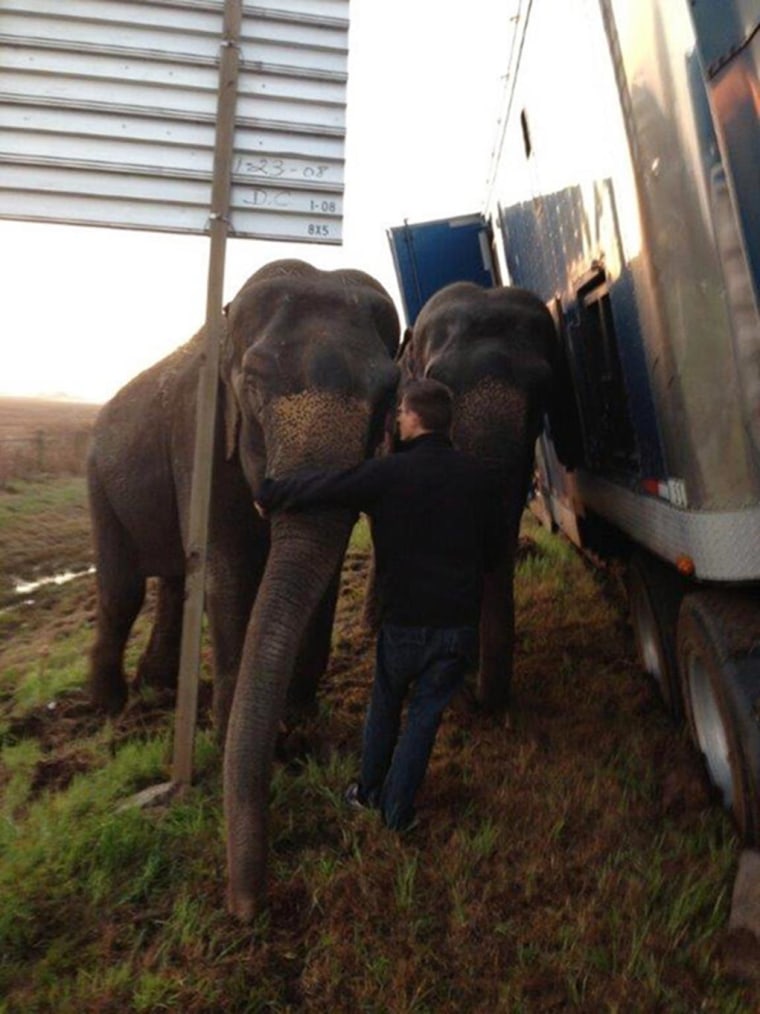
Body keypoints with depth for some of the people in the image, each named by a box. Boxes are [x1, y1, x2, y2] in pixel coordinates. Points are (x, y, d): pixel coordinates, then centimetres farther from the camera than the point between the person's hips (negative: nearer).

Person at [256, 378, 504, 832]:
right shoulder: (480, 477, -1)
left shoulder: (388, 472, -14)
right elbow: (493, 550, 6)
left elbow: (319, 488, -15)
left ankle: (369, 790, 37)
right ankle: (398, 809, 22)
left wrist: (268, 494, 3)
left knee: (385, 703, 21)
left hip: (404, 619, -2)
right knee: (426, 712, 14)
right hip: (460, 621, 2)